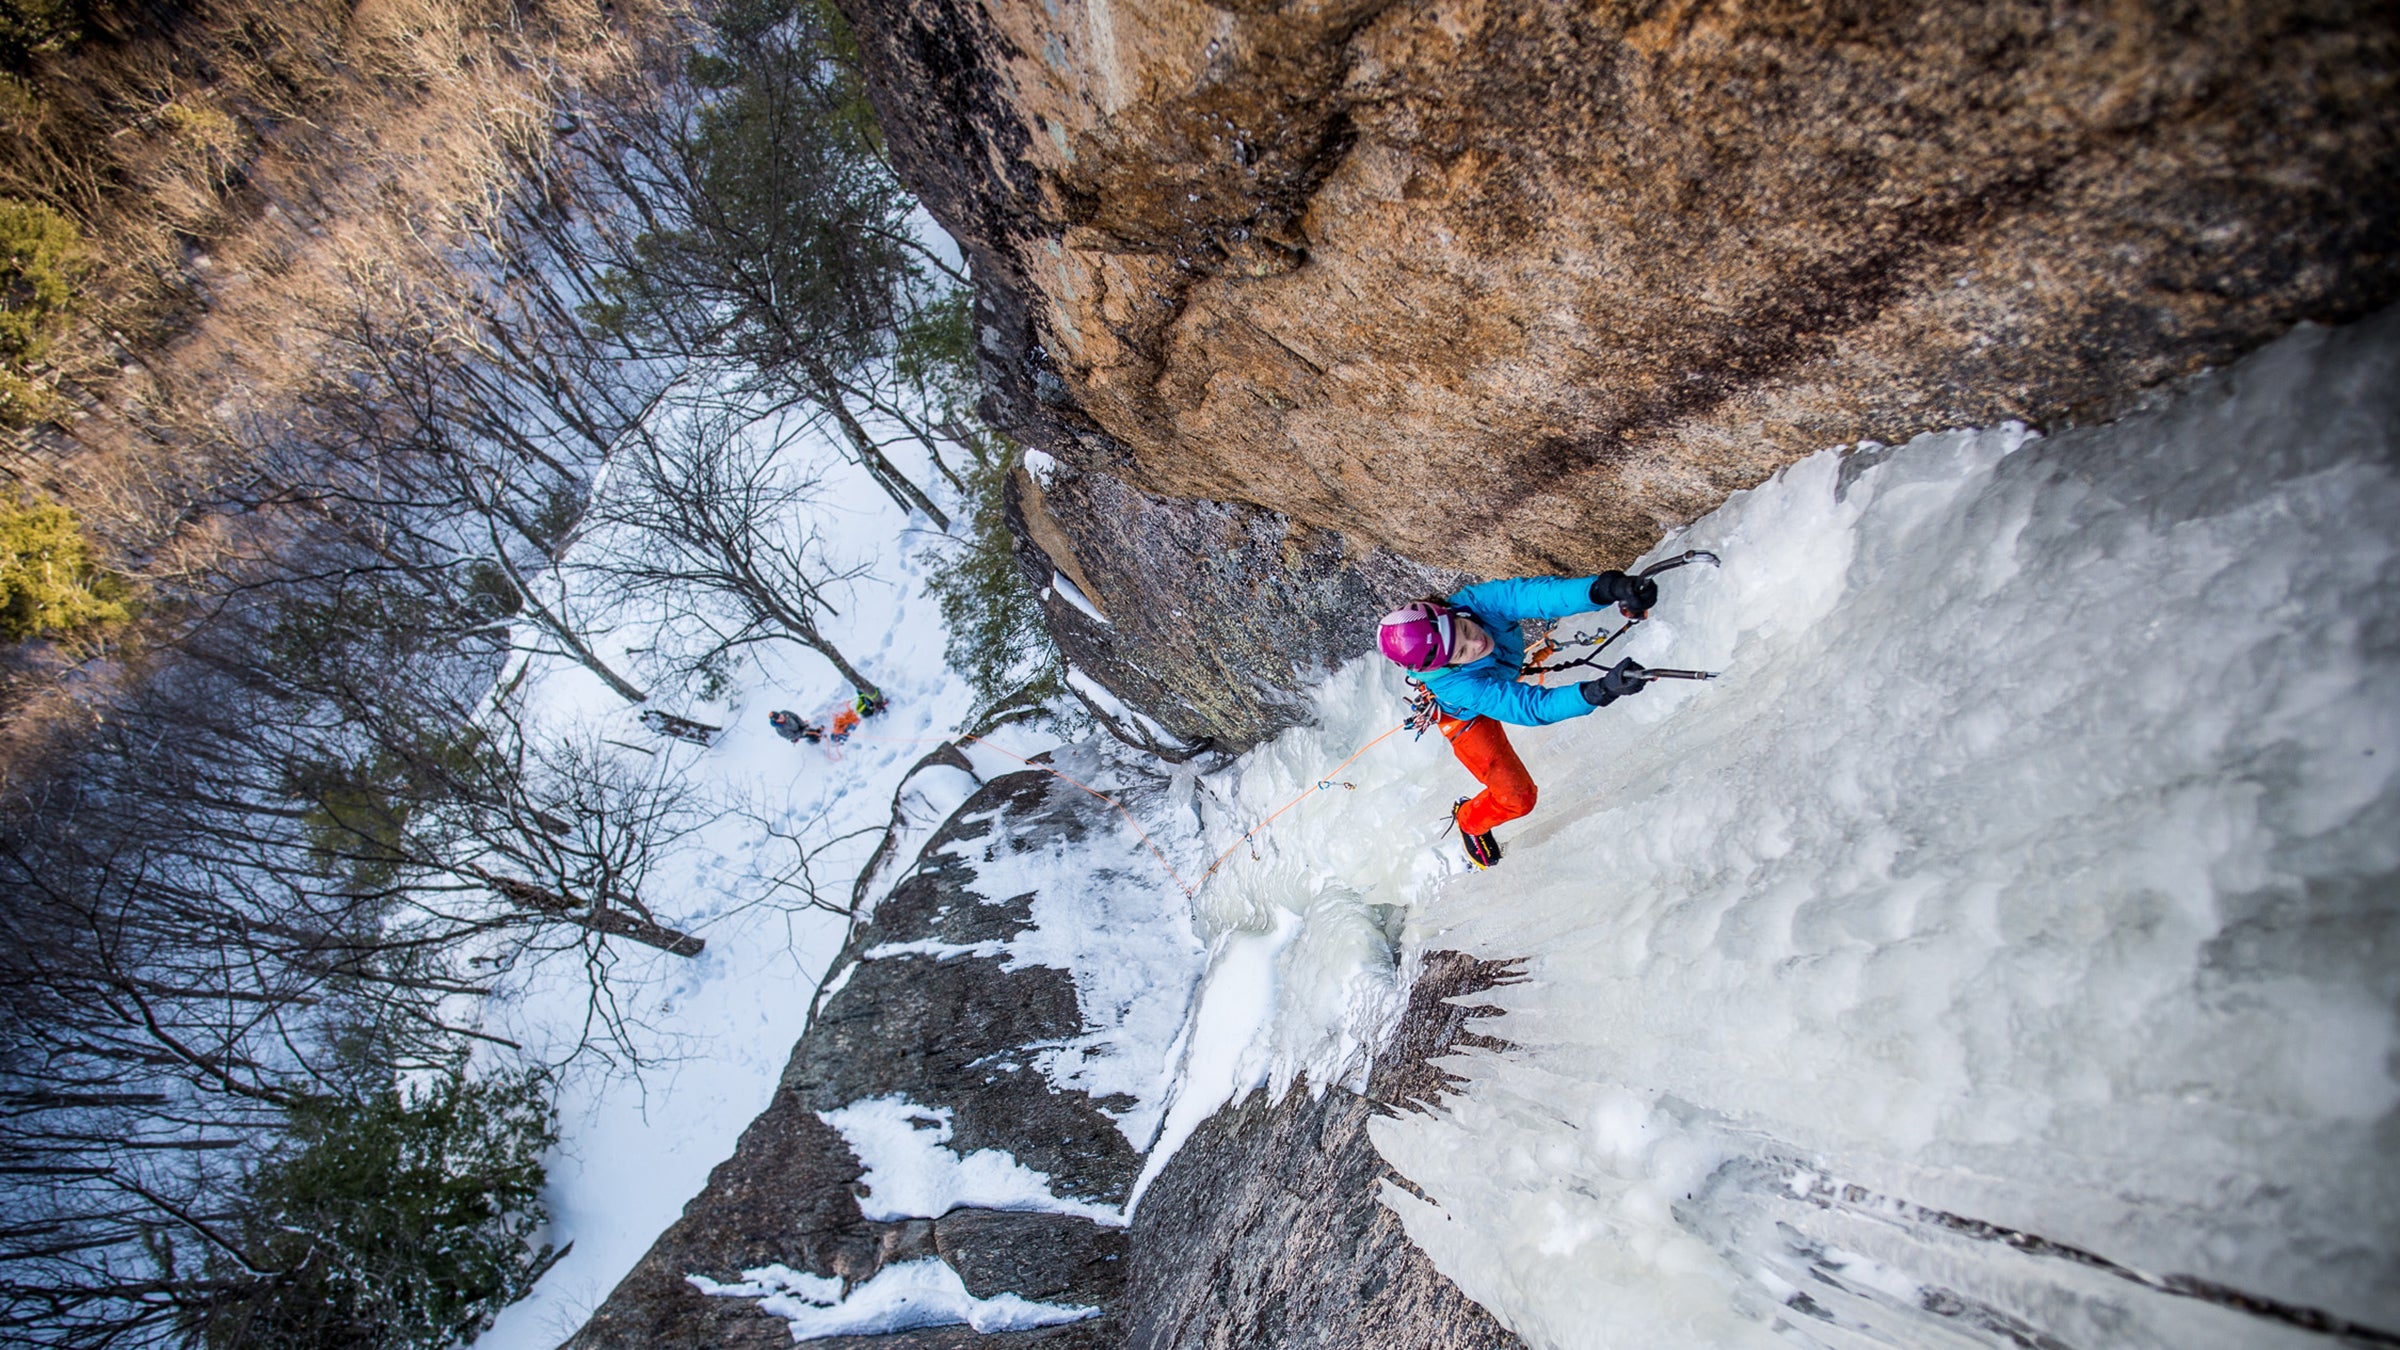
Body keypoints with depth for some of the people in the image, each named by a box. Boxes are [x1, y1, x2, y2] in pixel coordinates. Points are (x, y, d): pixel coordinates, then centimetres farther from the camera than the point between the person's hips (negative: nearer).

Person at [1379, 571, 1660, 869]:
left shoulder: (1473, 603, -42)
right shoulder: (1456, 688, -49)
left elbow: (1535, 592, -53)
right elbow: (1535, 707, -52)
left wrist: (1608, 589, -69)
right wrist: (1602, 691, -67)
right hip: (1468, 716, -4)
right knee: (1517, 798, 1)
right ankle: (1470, 821, 33)